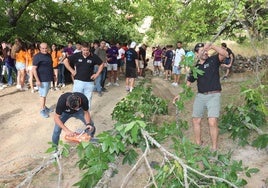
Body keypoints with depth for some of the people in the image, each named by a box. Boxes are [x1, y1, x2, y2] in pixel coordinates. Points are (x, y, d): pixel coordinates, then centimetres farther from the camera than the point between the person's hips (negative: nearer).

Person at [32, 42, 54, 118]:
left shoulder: (49, 55, 10)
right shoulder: (37, 56, -13)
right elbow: (34, 69, -17)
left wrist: (53, 76, 20)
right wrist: (37, 80, -22)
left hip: (49, 78, 7)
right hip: (42, 79, -7)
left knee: (45, 94, 17)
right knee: (43, 95, -2)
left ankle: (44, 107, 27)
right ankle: (42, 110, 7)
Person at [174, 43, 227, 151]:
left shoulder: (213, 60, 0)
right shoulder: (195, 67, 10)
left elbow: (224, 54, -18)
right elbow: (188, 83, 16)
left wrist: (212, 46, -25)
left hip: (213, 95, -5)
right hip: (200, 95, 5)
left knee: (212, 122, -13)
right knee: (196, 121, 8)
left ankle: (214, 148, -1)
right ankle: (198, 145, 25)